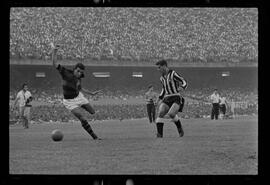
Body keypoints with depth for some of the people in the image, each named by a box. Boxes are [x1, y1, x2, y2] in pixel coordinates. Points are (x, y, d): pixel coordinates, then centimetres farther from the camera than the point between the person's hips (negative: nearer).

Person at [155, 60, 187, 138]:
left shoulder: (173, 74, -9)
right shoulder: (162, 78, 14)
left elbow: (184, 83, -10)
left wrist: (181, 88, -31)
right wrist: (159, 99, 23)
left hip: (177, 98, -6)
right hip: (167, 99, 6)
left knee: (171, 114, -27)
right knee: (160, 113, -19)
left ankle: (179, 128, 1)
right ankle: (159, 133, -21)